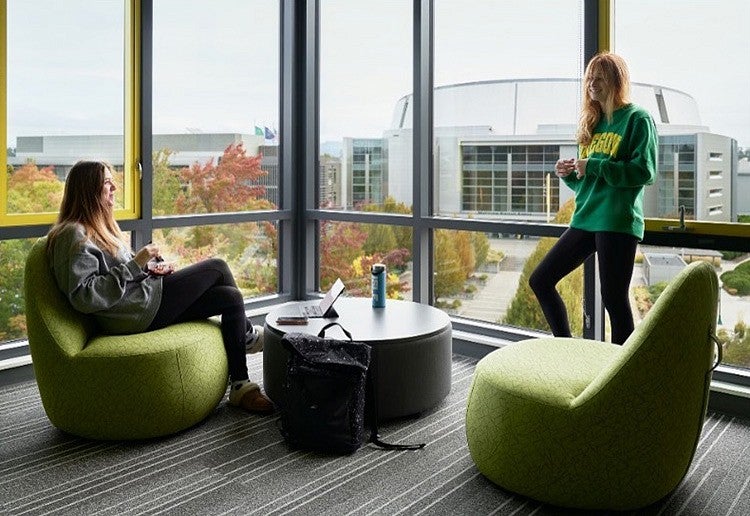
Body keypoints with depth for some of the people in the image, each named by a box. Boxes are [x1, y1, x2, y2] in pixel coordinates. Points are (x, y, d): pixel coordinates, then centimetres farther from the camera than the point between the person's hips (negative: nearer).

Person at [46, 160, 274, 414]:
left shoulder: (98, 227, 18)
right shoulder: (74, 235, -14)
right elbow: (84, 296, -24)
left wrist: (151, 270, 6)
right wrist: (135, 265, -22)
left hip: (146, 294, 10)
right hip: (137, 312, -10)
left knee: (231, 297, 3)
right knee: (217, 267, -4)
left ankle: (240, 387, 11)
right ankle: (247, 334, 20)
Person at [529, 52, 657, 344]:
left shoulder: (638, 118, -3)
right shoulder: (592, 123, 18)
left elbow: (645, 171, -14)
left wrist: (593, 166, -15)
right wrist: (569, 174, 1)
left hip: (618, 223, -8)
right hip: (585, 220, 8)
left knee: (614, 299, -3)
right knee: (540, 280, 7)